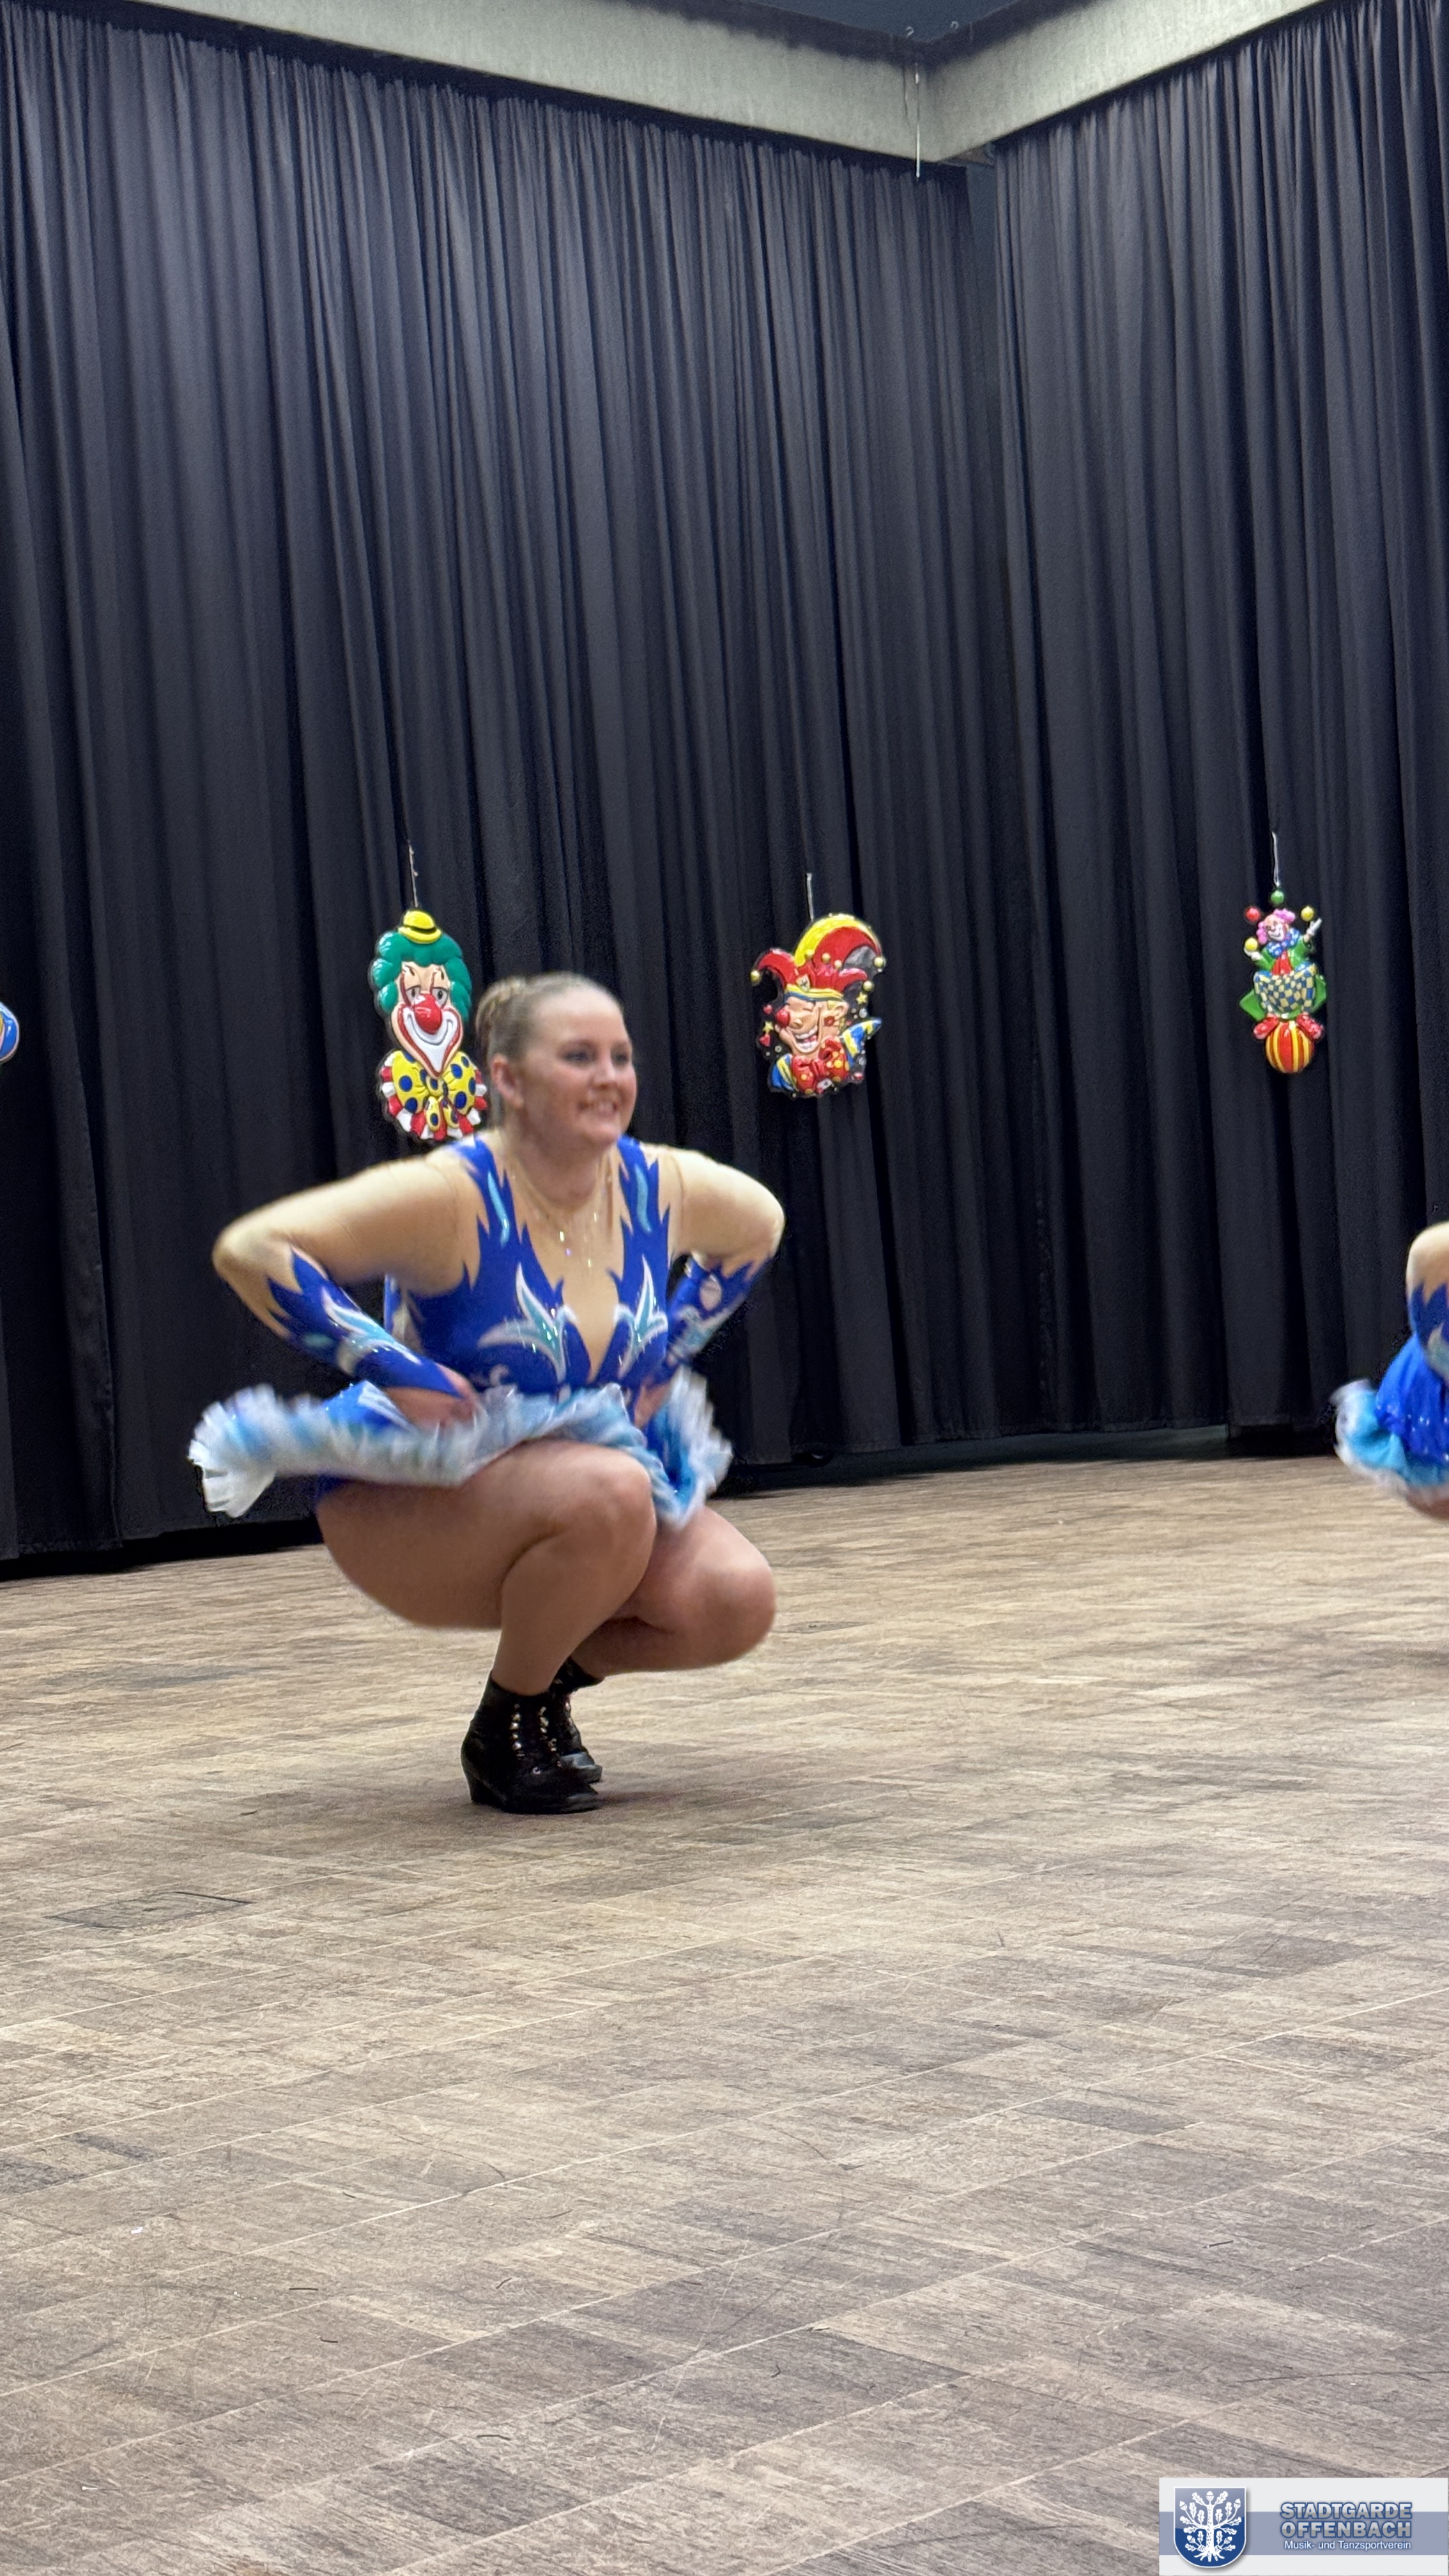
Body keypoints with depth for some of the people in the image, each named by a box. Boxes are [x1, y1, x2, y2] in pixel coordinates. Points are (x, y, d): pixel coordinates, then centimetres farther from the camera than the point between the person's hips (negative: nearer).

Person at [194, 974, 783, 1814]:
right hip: (412, 1498, -5)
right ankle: (505, 1728, -9)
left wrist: (669, 1351, 7)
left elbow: (761, 1222, 17)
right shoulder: (453, 1197, -23)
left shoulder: (662, 1187, -6)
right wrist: (394, 1371, -27)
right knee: (607, 1494, -35)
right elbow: (250, 1249, -28)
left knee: (736, 1601, -19)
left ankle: (553, 1674, 11)